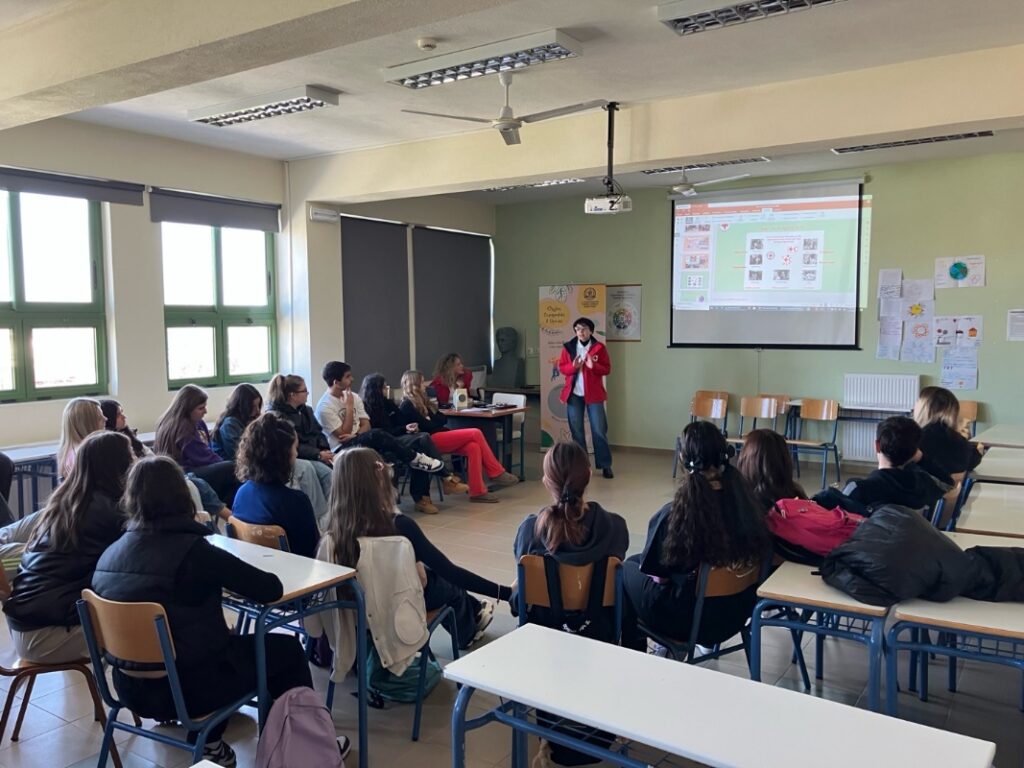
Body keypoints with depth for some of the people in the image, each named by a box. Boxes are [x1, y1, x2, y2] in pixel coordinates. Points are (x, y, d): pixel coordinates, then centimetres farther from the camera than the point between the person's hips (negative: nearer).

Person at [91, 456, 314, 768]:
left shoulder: (108, 555, -5)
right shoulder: (193, 550, -23)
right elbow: (271, 589, -17)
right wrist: (227, 580, 1)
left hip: (132, 686, 7)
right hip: (186, 688, -7)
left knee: (227, 642, 30)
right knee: (287, 649, 13)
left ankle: (208, 741, 36)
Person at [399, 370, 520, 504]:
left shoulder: (421, 401, 23)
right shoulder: (407, 406, -6)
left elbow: (443, 419, 16)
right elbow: (426, 426, -14)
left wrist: (431, 421, -3)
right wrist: (436, 421, 3)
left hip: (440, 436, 9)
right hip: (430, 440, -9)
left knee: (473, 447, -18)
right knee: (476, 434, -17)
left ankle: (477, 491, -19)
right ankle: (497, 473, -9)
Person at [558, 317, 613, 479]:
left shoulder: (599, 347, -1)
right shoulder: (568, 347, 4)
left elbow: (607, 369, -2)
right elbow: (561, 367, 4)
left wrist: (593, 366, -20)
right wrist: (573, 366, -16)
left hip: (593, 394, -2)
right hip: (574, 394, 2)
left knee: (599, 430, -1)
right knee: (577, 431, 7)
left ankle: (605, 465, 7)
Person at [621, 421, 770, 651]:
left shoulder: (673, 513, -26)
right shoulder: (748, 503, -14)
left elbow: (653, 569, -12)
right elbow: (758, 556, 2)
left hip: (688, 619, -5)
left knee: (628, 568, 22)